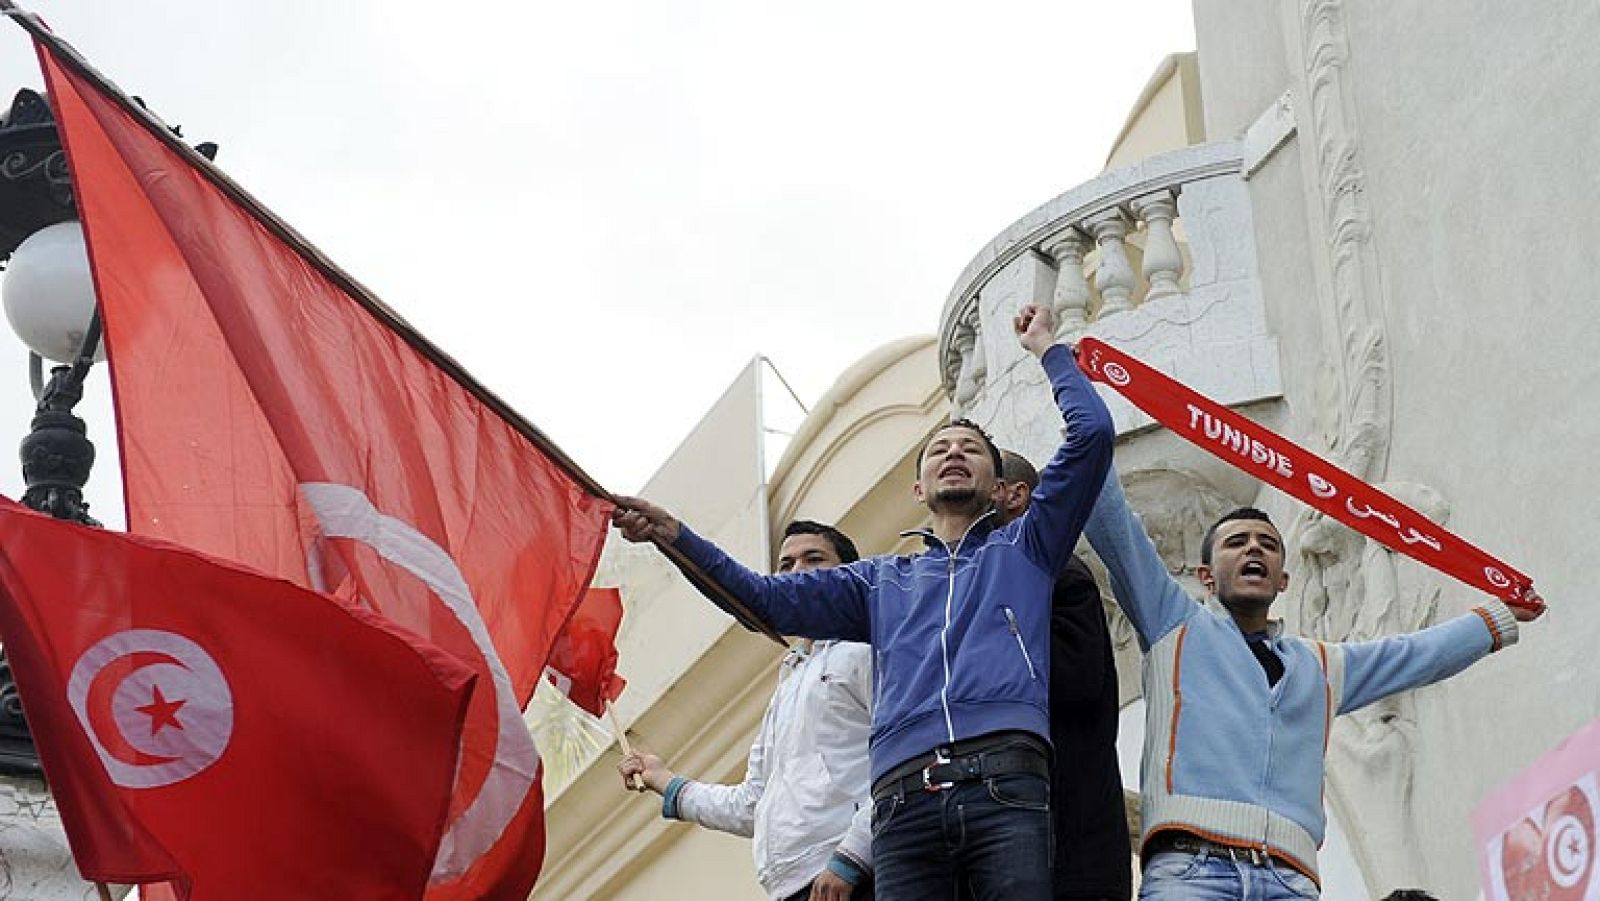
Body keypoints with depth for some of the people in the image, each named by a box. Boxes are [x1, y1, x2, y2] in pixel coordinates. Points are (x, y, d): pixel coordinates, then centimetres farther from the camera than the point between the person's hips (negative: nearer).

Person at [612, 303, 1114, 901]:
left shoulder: (1024, 549, 26)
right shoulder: (883, 581, 34)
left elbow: (1092, 433, 17)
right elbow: (768, 600, 26)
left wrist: (1047, 349, 28)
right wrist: (675, 536, 16)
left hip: (1004, 784, -3)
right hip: (905, 800, 3)